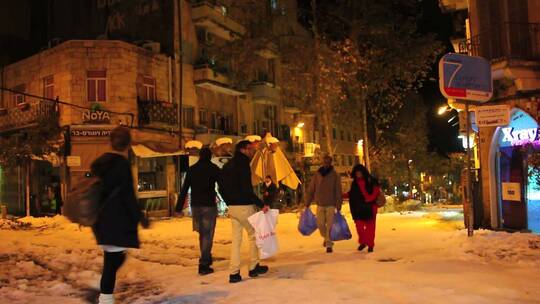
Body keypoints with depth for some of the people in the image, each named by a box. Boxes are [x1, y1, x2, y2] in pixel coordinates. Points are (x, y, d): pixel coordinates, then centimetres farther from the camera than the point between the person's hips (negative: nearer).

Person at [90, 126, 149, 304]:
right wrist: (140, 218, -7)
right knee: (113, 259, -3)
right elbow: (128, 196, -16)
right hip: (117, 221, -9)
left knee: (115, 257, 18)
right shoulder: (122, 164, -14)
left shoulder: (100, 162, 11)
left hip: (102, 220, 9)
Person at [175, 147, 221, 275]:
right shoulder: (214, 168, -3)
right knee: (207, 235, 0)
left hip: (195, 206, 4)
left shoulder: (191, 169, 6)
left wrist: (179, 207, 6)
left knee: (202, 233, 19)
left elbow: (184, 189, 5)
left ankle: (206, 258, 29)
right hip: (209, 205, -4)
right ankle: (204, 265, -2)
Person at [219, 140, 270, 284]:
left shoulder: (227, 165, 14)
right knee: (254, 235, 10)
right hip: (244, 207, -8)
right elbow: (246, 190, -22)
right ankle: (254, 267, 20)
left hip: (232, 207, 8)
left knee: (236, 239, 10)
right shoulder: (243, 164, -14)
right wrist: (261, 204, -19)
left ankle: (234, 273, 9)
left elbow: (221, 188, 16)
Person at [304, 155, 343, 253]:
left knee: (329, 225, -5)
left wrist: (338, 206, -8)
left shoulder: (335, 175, -2)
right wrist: (307, 203, 3)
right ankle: (326, 238, 34)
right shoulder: (317, 175, 4)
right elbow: (310, 189, 5)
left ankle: (329, 244, 6)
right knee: (320, 224, 6)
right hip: (320, 204, 3)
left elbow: (338, 191, -4)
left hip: (331, 205, -2)